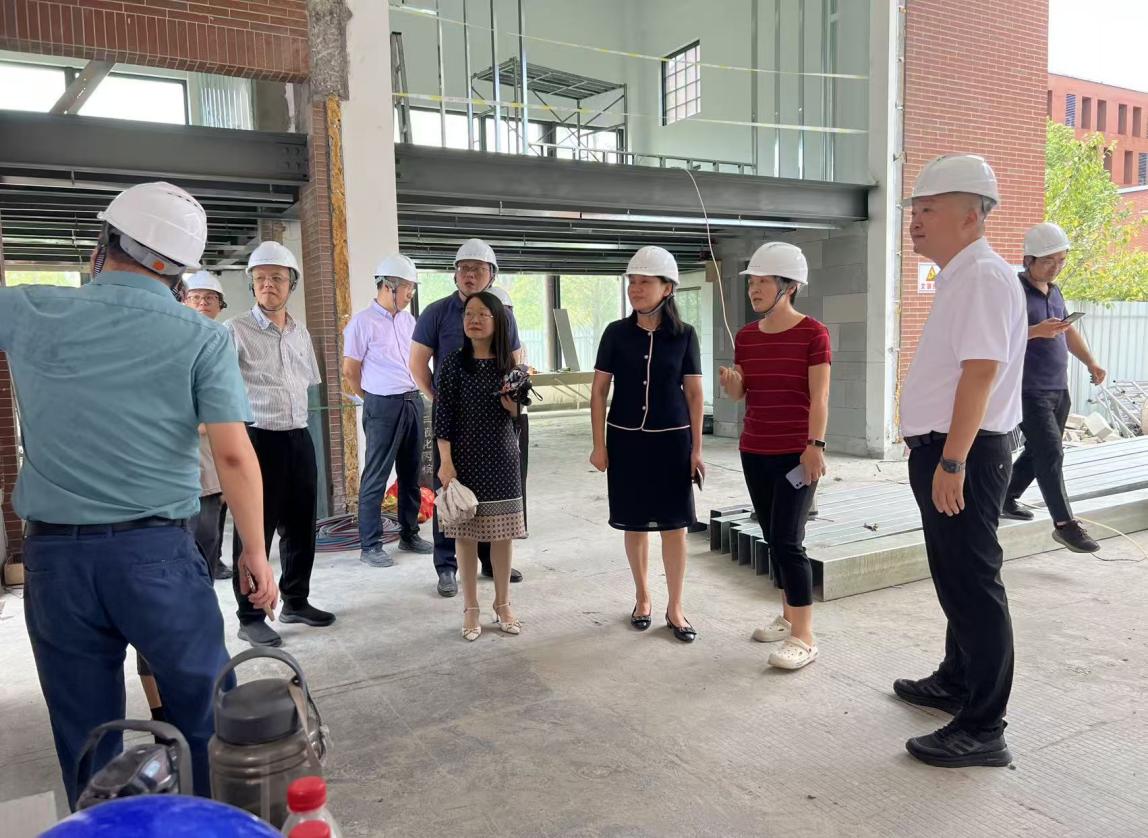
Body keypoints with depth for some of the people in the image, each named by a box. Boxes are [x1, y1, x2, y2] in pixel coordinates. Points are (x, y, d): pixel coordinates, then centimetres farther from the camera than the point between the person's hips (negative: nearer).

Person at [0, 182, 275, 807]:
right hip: (155, 551, -2)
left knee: (84, 737, 15)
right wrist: (254, 551, -2)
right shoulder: (201, 339, -6)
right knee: (209, 718, 9)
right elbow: (233, 456, -11)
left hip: (52, 555, 3)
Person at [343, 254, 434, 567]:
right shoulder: (362, 322, -9)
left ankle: (409, 534, 26)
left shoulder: (408, 320, 10)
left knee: (411, 473, 14)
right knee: (376, 477, -1)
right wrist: (375, 400, 5)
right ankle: (370, 546, 7)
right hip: (383, 406, -7)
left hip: (413, 401, 7)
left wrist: (416, 393, 15)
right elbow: (350, 370, -5)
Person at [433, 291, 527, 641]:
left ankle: (503, 604, 23)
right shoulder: (453, 362, -5)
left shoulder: (508, 363, 3)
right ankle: (471, 608, 18)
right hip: (465, 457, -2)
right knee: (466, 532, 4)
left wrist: (513, 402, -13)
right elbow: (442, 416, -6)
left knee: (502, 532, 8)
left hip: (502, 457, 2)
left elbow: (516, 414, 9)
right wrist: (445, 462, -12)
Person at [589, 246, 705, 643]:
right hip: (626, 439, 1)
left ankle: (675, 607, 16)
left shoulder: (684, 335, -2)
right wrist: (599, 445, -2)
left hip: (672, 439, 0)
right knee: (634, 523, 9)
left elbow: (694, 394, 2)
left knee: (674, 524, 2)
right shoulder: (616, 333, -1)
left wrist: (696, 448, -1)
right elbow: (599, 391, 2)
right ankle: (643, 597, 28)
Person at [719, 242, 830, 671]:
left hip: (795, 453, -6)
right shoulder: (746, 336, 7)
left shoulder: (813, 334, -9)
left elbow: (819, 398, -13)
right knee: (773, 538, 12)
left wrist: (815, 446, -21)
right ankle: (788, 616, 26)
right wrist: (730, 383, -10)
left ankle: (804, 638, -2)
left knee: (788, 540, -9)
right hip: (754, 451, 6)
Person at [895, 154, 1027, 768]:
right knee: (955, 578, 21)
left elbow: (980, 374, -24)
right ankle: (957, 683, 38)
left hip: (964, 455, -10)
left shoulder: (984, 276, -15)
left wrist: (951, 462, -26)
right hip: (944, 453, 10)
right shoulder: (958, 278, 16)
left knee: (972, 586, -3)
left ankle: (982, 729, 8)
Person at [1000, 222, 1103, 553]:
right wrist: (1038, 331, -30)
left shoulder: (1054, 291, 15)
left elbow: (1070, 331, 22)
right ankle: (1064, 524, -3)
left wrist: (1090, 362, 9)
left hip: (1058, 389, 9)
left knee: (1039, 451, 14)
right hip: (1029, 390, -9)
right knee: (1051, 454, -9)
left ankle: (1006, 500, 28)